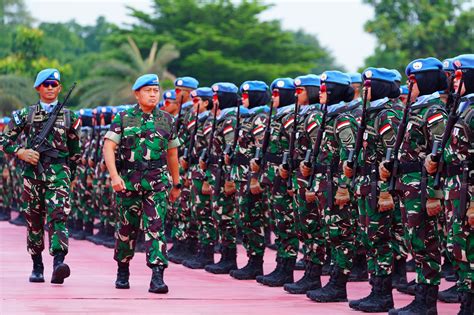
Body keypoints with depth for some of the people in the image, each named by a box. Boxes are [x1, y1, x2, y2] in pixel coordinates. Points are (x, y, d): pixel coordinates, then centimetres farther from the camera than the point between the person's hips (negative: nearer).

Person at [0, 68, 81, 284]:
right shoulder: (25, 115, 9)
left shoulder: (69, 117, 10)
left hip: (58, 172, -1)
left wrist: (69, 173, 17)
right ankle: (37, 267, 20)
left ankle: (58, 262, -32)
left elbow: (75, 151, 19)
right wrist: (20, 152, -8)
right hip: (32, 171, 1)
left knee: (58, 216, -18)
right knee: (34, 221, 7)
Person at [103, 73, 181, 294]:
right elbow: (108, 147, -6)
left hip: (157, 184, 1)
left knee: (156, 228, -10)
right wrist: (114, 176, -19)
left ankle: (157, 276, -16)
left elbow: (172, 153, 19)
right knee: (127, 228, 9)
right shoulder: (123, 119, 2)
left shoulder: (166, 120, 10)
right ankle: (122, 272, 28)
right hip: (129, 182, -1)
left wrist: (177, 184, 21)